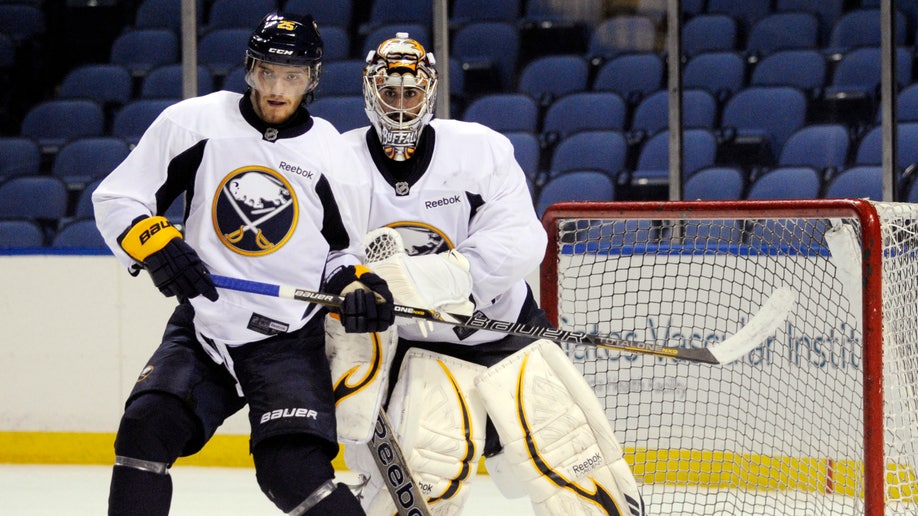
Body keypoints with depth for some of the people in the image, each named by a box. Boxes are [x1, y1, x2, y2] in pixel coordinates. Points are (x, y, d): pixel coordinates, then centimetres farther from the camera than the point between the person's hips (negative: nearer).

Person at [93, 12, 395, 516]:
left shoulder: (332, 157, -1)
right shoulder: (193, 123, -3)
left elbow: (343, 252, 12)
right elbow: (116, 198, 1)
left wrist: (357, 286, -9)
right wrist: (155, 245, -17)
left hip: (289, 339, -2)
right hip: (199, 327, 2)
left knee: (292, 469, -19)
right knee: (146, 429, -18)